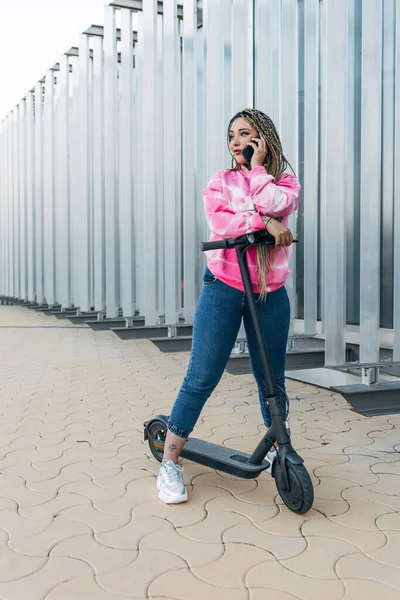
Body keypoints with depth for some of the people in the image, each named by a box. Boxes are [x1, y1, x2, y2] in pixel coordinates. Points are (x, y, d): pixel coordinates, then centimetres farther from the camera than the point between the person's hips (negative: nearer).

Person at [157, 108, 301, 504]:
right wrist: (263, 222, -21)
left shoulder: (286, 181, 8)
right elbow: (219, 222, -13)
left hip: (270, 294, 2)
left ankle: (276, 450, 33)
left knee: (272, 380, 10)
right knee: (201, 379, -4)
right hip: (223, 289, -1)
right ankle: (169, 463, 6)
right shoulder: (221, 181, 6)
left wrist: (257, 166, -5)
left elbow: (274, 205, -15)